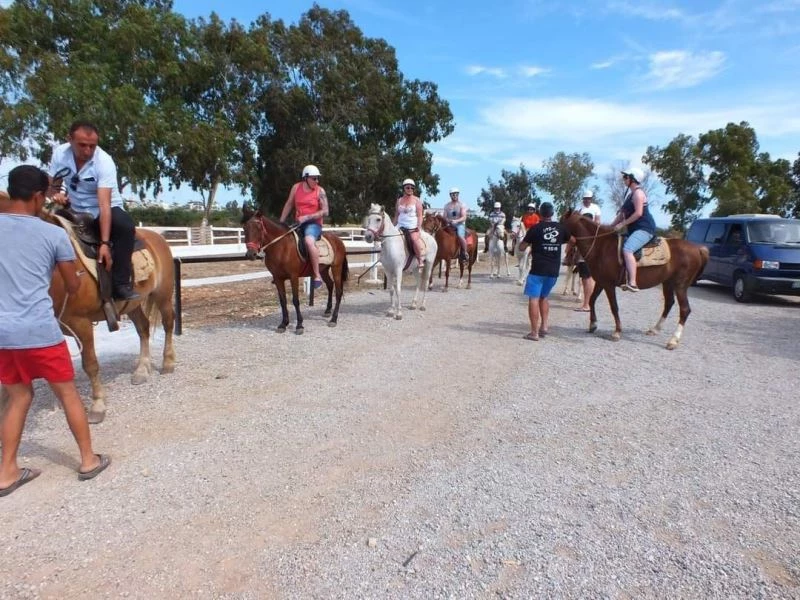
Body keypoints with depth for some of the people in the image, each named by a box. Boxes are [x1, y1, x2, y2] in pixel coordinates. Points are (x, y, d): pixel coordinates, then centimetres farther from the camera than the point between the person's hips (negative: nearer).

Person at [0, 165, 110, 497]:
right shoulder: (54, 234, -5)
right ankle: (88, 460, 21)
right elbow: (73, 287, 5)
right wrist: (76, 277, 27)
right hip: (39, 330, -4)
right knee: (68, 393, 10)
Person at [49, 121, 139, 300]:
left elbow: (104, 204, -31)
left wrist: (105, 243, -38)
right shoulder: (60, 153, -10)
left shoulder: (104, 162, -23)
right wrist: (55, 194, -24)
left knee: (125, 226, -34)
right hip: (74, 210, 5)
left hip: (103, 210, -5)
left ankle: (120, 284, -29)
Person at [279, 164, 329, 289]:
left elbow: (325, 211, -9)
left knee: (309, 241, -36)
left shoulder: (320, 191, -5)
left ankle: (317, 276, -33)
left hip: (313, 224, -6)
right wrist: (280, 223, 10)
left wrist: (307, 217, -17)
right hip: (298, 224, 6)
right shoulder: (296, 187, 5)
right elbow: (288, 206, 12)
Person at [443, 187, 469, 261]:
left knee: (460, 236, -32)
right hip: (450, 225, 5)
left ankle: (465, 253, -17)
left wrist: (456, 221, -26)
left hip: (460, 224, -5)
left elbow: (464, 217, -9)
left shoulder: (462, 205, 0)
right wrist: (448, 220, -14)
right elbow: (445, 217, 9)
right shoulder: (447, 205, 12)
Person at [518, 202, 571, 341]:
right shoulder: (560, 228, 7)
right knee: (544, 297, 22)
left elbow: (521, 248, 0)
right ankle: (544, 326, 17)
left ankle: (534, 332, -5)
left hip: (538, 269, -5)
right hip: (553, 270, 5)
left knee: (534, 299, -2)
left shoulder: (535, 228, -6)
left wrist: (531, 242, 18)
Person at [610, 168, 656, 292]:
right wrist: (611, 226, 17)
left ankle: (632, 283, -41)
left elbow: (638, 213, -21)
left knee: (627, 250, -31)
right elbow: (623, 213, 25)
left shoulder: (638, 193, -10)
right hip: (636, 229, 12)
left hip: (644, 229, -12)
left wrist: (622, 224, -19)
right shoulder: (631, 194, 22)